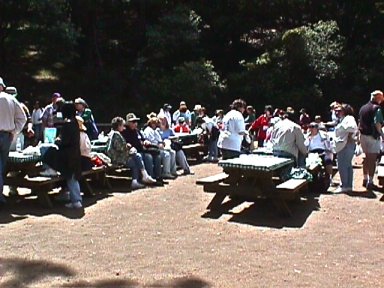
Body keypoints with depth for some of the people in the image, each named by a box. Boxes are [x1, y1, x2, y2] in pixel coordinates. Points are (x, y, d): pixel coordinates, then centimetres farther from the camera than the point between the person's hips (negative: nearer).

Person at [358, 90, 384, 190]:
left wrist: (359, 136, 18)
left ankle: (365, 179, 25)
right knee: (372, 160, -2)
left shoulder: (363, 108, 11)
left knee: (366, 158, 18)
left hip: (363, 136, 7)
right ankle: (370, 182, -3)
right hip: (373, 137, -7)